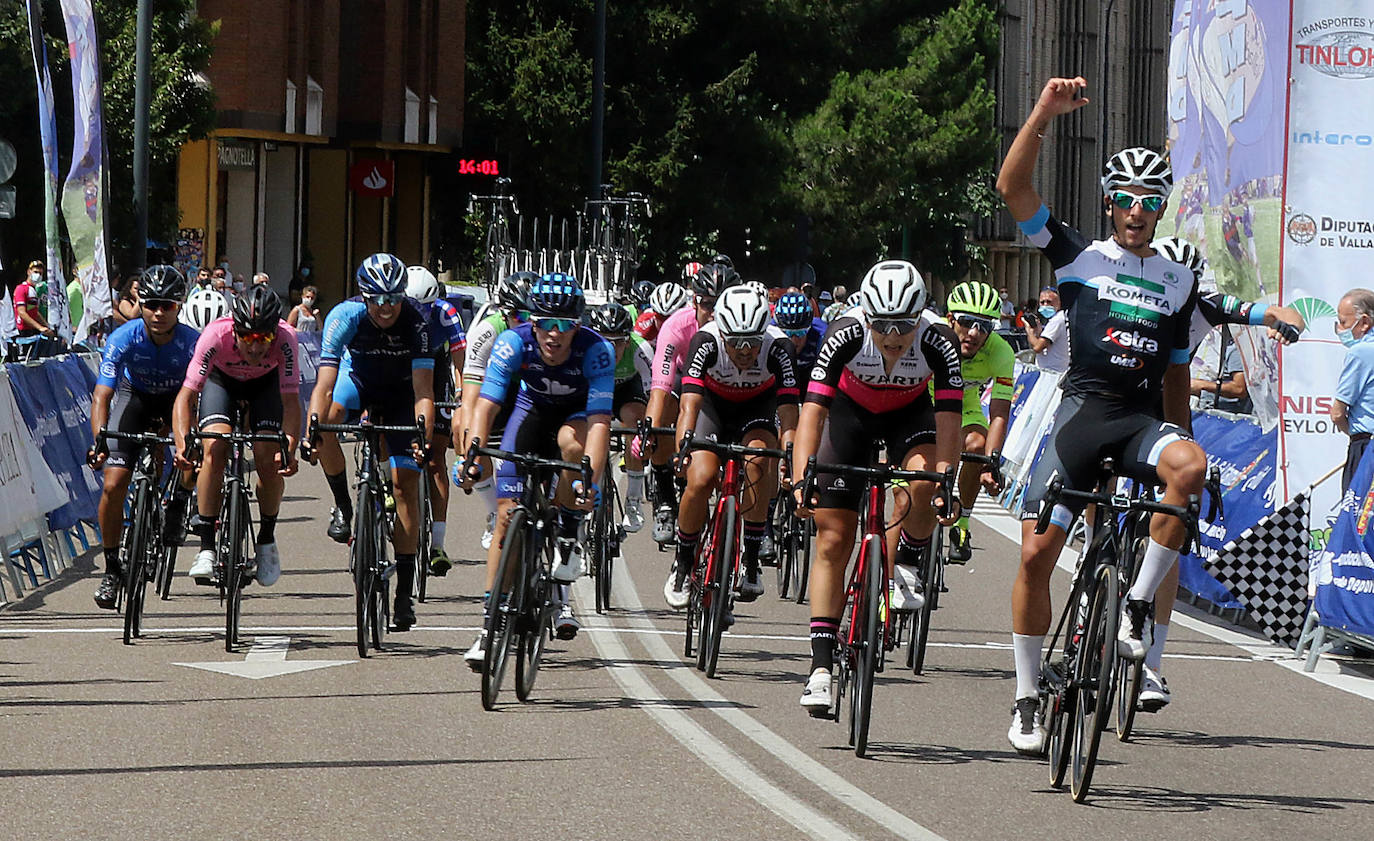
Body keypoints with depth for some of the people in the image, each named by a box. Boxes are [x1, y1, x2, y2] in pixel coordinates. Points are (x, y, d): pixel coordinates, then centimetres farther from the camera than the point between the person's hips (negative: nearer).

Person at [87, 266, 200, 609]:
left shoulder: (192, 342, -30)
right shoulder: (123, 339, -29)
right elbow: (102, 397, -32)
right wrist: (99, 441, -47)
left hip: (177, 398, 0)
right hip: (134, 397, 0)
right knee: (113, 484, -14)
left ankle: (178, 504, -5)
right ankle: (112, 569, 2)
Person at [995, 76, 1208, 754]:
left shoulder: (1179, 283, 15)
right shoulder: (1079, 257, 6)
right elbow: (1012, 187, -5)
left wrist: (1180, 441, 17)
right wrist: (1044, 114, -13)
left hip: (1143, 419, 1)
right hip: (1083, 411, -1)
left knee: (1190, 468, -34)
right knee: (1037, 554, -8)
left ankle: (1139, 602, -18)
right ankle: (1027, 698, 7)